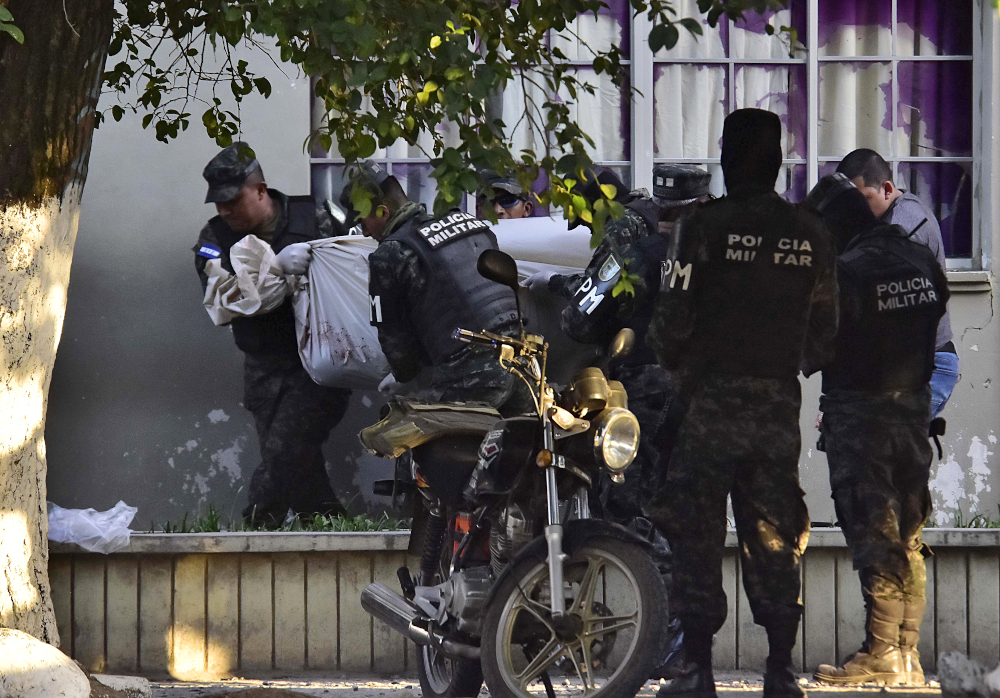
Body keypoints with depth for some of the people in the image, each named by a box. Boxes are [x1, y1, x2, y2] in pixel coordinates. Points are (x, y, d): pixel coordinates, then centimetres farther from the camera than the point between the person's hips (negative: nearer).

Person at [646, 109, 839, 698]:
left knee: (698, 535, 1)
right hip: (781, 402, 4)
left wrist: (671, 360, 13)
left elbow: (674, 316, -8)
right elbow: (824, 328, 10)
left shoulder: (705, 228, -9)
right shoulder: (811, 235, 4)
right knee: (774, 538, 10)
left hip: (713, 399, -4)